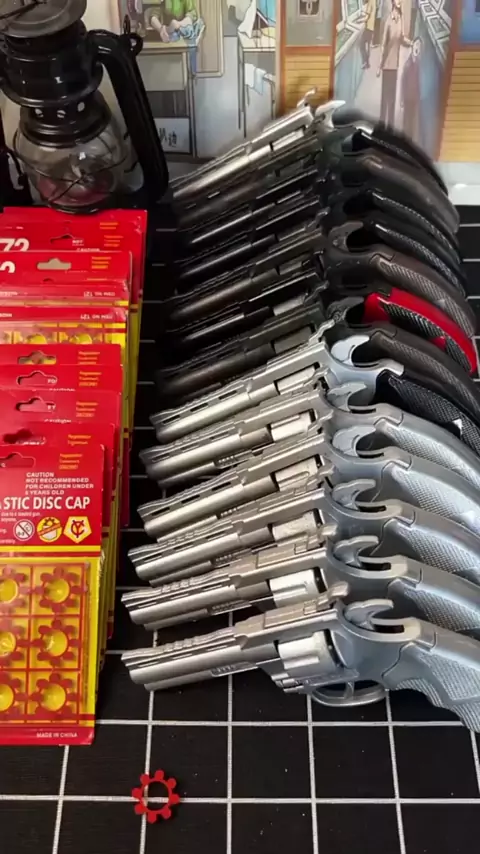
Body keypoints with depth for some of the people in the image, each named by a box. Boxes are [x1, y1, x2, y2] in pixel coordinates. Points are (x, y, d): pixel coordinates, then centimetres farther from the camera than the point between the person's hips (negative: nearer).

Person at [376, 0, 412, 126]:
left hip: (395, 62, 7)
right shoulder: (389, 19, -15)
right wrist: (380, 65, -13)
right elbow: (383, 43, -14)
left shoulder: (401, 17, 4)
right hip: (387, 63, -6)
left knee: (393, 95, 12)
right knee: (385, 95, -2)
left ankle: (390, 124, 19)